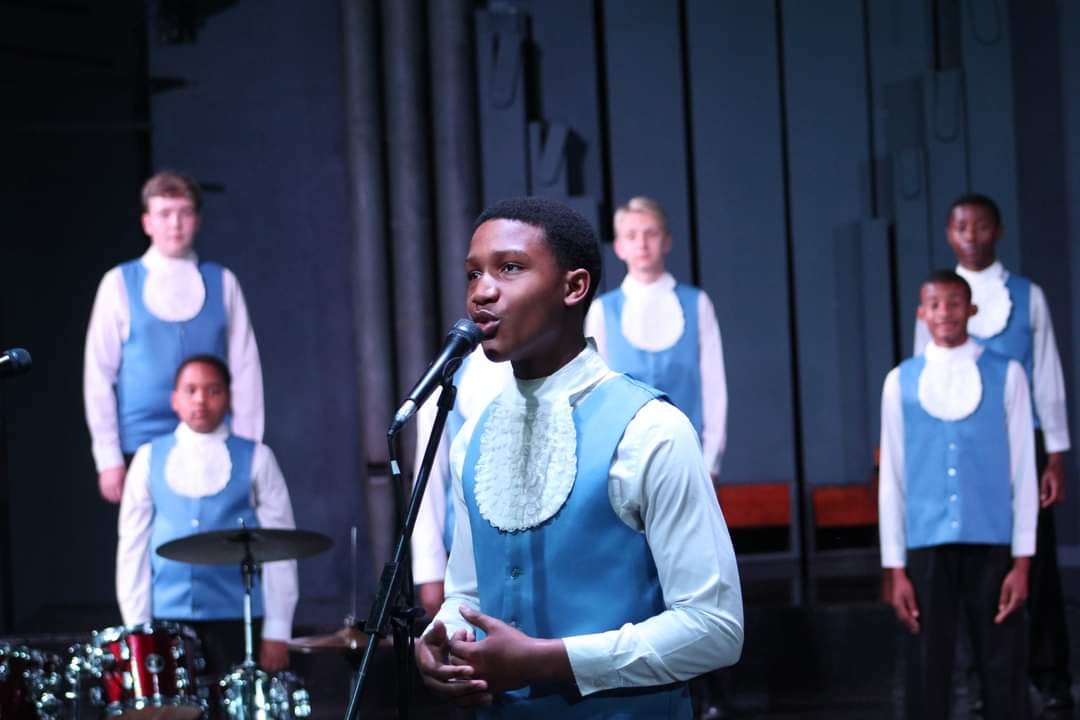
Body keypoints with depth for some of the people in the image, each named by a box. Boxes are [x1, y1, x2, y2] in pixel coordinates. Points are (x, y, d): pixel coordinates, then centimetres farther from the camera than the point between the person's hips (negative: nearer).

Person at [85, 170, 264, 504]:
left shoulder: (222, 283, 6)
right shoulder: (119, 284, 3)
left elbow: (245, 368, 5)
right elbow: (98, 374, 3)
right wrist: (108, 457, -1)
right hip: (143, 447, -1)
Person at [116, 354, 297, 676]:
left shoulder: (255, 459, 4)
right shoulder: (149, 459, 9)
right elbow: (133, 545, 8)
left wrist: (277, 630, -5)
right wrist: (136, 626, 2)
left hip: (236, 618, -1)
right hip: (167, 619, 1)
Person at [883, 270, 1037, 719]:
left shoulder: (1006, 375, 1)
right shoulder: (901, 382, 4)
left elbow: (1023, 471, 2)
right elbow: (892, 479, 5)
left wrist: (1022, 560, -2)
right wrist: (896, 568, 2)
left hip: (992, 544, -1)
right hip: (926, 546, 1)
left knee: (1003, 673, 3)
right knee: (926, 674, 5)